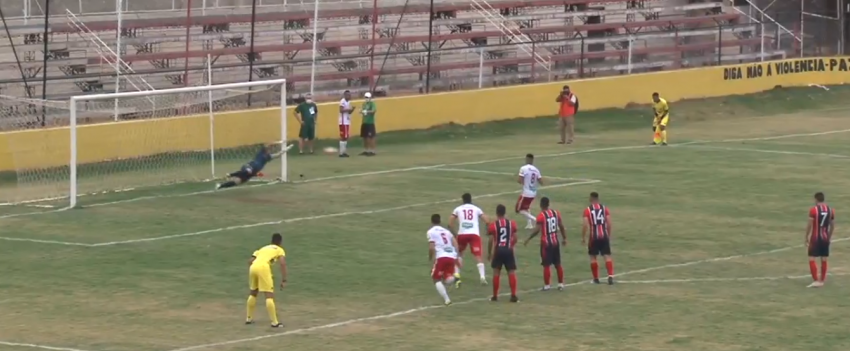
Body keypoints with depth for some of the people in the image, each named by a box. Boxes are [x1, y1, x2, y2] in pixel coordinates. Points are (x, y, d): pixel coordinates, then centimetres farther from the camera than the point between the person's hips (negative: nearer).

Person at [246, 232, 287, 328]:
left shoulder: (263, 248, 34)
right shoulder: (280, 250, 19)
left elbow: (250, 261, 24)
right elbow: (282, 263, 1)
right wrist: (283, 280, 0)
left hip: (253, 267, 5)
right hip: (263, 268, -5)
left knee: (253, 293, 26)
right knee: (269, 295, -3)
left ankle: (249, 318, 32)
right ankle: (274, 322, -6)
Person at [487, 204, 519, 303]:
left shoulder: (493, 225, -6)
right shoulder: (512, 224, 1)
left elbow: (490, 241, -6)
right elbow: (515, 238, 3)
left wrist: (489, 253, 5)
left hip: (498, 250, -1)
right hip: (508, 250, 1)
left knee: (496, 272, 9)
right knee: (512, 272, 3)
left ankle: (495, 296, 11)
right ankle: (513, 296, -4)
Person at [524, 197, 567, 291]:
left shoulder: (541, 216, -15)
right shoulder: (556, 213, 3)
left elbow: (537, 230, -19)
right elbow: (561, 226, 7)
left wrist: (528, 239, -8)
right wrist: (564, 238, 19)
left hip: (546, 243, -6)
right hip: (555, 241, 6)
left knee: (546, 265, 0)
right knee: (558, 264, 13)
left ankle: (547, 286, 3)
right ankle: (561, 284, 18)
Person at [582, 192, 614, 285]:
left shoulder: (587, 210, -4)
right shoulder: (604, 208, 4)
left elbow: (585, 225, -10)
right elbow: (609, 223, 1)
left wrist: (583, 238, -1)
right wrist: (609, 235, 12)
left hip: (594, 237, -2)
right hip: (604, 236, 2)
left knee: (593, 257, 13)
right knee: (607, 256, 1)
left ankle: (596, 278, 16)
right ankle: (610, 276, -16)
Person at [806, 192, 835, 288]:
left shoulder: (813, 210, -11)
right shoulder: (830, 210, 5)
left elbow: (809, 225, -12)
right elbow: (832, 225, 10)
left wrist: (806, 238, -3)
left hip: (815, 238, -5)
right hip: (825, 238, 5)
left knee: (812, 259, -2)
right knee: (824, 260, 11)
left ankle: (815, 281, -11)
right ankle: (822, 280, 18)